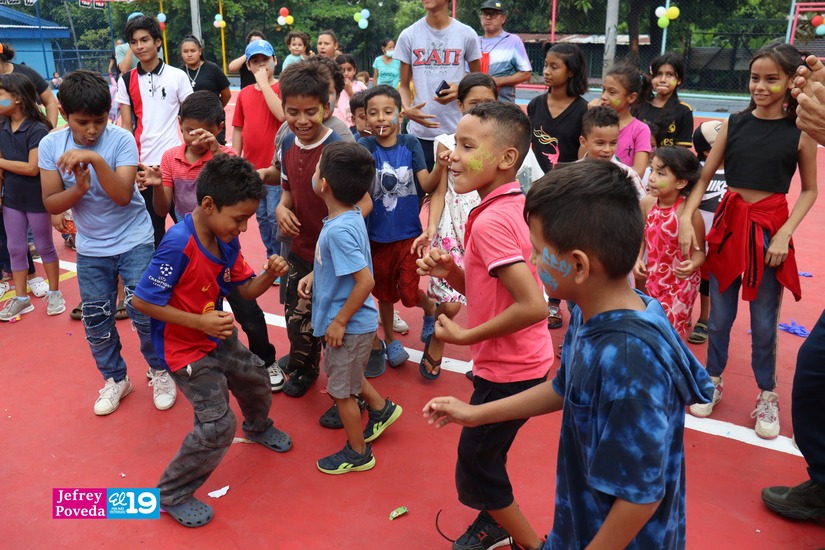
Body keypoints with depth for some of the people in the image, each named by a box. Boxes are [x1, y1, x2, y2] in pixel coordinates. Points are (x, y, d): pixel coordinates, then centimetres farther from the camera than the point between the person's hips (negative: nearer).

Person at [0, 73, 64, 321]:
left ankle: (54, 293, 26)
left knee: (45, 246, 10)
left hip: (37, 199, -6)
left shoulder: (37, 130, -19)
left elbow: (32, 168, -23)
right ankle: (21, 298, 23)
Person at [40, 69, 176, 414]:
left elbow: (123, 196, -27)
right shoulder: (51, 145, -8)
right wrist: (79, 188, -26)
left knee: (144, 313, -5)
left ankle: (159, 371, 20)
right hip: (90, 249, 3)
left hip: (134, 241, -3)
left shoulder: (121, 140, -16)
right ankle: (115, 379, 32)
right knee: (96, 322, 10)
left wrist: (96, 159, -38)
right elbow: (51, 204, -8)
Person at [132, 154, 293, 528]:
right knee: (218, 426, -8)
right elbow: (141, 301, -26)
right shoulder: (178, 246, -32)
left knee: (255, 377, 26)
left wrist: (270, 274, -20)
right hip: (184, 348, -8)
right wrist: (200, 322, -30)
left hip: (218, 337, 8)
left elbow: (246, 289, 2)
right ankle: (172, 495, 15)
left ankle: (257, 427, 60)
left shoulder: (227, 241, -7)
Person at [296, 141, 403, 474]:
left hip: (349, 326, -9)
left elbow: (365, 280, -31)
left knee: (341, 389, 11)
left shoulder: (338, 229, -30)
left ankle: (358, 453, 30)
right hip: (356, 324, 9)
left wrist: (339, 322, -22)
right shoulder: (350, 216, -2)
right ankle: (381, 408, 47)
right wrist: (314, 275, 4)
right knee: (341, 373, 30)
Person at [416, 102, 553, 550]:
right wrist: (450, 273, -9)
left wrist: (463, 337, -20)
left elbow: (532, 306, -31)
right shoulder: (514, 206, 3)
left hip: (508, 371, -9)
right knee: (484, 453, 27)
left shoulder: (491, 220, -26)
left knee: (474, 471, 8)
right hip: (519, 362, 9)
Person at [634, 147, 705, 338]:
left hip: (680, 284, -5)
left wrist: (692, 264, -36)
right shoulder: (646, 203, -8)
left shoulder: (689, 212, -23)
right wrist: (638, 259, -7)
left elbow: (699, 250, -15)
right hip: (654, 279, 5)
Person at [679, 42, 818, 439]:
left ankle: (767, 395, 27)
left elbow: (809, 190, 1)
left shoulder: (800, 132, -4)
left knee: (764, 321, 8)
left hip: (769, 228, -2)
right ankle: (713, 381, 32)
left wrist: (784, 234, -11)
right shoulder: (734, 124, 1)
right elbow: (703, 178, 1)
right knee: (719, 315, 12)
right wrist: (685, 218, -12)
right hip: (729, 223, 2)